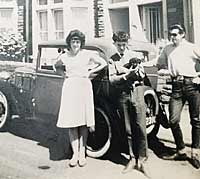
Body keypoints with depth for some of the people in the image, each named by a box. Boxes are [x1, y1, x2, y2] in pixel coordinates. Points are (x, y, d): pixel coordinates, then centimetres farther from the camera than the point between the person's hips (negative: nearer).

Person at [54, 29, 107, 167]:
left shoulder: (87, 54, 3)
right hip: (69, 88, 2)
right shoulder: (64, 56, 11)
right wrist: (64, 74, 13)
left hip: (84, 87, -2)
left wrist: (90, 72, 0)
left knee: (83, 122, 0)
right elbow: (56, 66, 30)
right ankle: (75, 153, 4)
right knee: (71, 121, -2)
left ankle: (82, 153, 8)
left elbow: (104, 63, 7)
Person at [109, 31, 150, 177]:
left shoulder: (135, 55, 13)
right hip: (122, 95, 1)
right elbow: (112, 79, 0)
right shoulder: (112, 60, 11)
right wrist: (127, 75, -16)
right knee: (128, 129, 4)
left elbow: (142, 75, 6)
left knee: (140, 127, -6)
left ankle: (142, 160, 0)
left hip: (137, 91, 0)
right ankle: (133, 159, 14)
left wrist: (122, 70, -9)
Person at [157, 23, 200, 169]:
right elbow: (160, 65, 25)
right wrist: (164, 70, 4)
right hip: (176, 86, 3)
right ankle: (181, 151, 13)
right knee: (173, 120, -5)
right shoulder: (167, 49, 18)